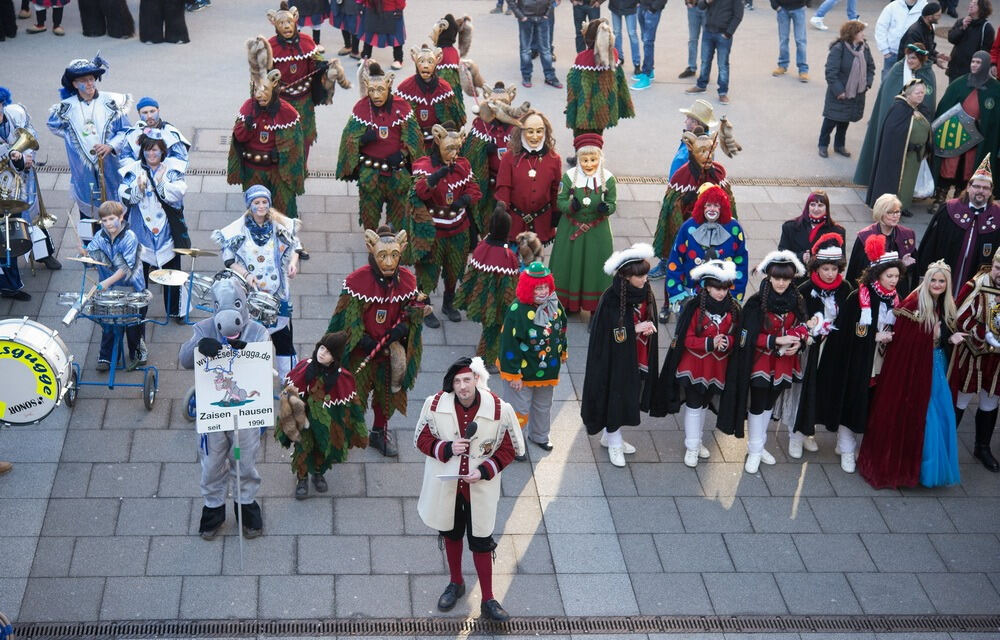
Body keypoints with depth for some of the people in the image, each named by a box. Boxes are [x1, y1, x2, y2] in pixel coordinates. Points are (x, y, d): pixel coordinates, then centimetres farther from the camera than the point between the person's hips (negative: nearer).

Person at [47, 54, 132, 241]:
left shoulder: (112, 102, -3)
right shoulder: (67, 107, 2)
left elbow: (125, 131, -1)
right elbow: (53, 125, 22)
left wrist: (110, 146, -18)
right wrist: (73, 138, 12)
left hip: (111, 170, -1)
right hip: (83, 175, 1)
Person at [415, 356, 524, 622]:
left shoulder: (499, 410, -18)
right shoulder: (435, 405, -14)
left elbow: (508, 450, -7)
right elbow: (421, 439, -3)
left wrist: (484, 471, -21)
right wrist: (447, 448, -22)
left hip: (480, 488, -2)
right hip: (445, 485, 2)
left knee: (481, 542, 6)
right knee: (451, 534, 22)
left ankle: (488, 601, 21)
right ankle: (456, 584, 46)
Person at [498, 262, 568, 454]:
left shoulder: (554, 305, -6)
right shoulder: (517, 311, -27)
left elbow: (561, 330, 12)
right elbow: (509, 344, -23)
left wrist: (561, 353, 20)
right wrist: (513, 374, -20)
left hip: (548, 371, 7)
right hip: (523, 372, -7)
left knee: (544, 405, 25)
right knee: (520, 409, 6)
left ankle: (539, 436, 49)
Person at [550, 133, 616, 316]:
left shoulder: (608, 178, -8)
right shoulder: (569, 176, -8)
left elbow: (613, 203, -5)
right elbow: (560, 201, -6)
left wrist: (606, 208, -29)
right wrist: (571, 206, -29)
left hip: (597, 232, 0)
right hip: (571, 230, 0)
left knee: (594, 266, 8)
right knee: (569, 263, 10)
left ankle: (591, 304, 23)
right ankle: (567, 301, 27)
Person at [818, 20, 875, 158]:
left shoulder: (864, 48, 0)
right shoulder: (838, 49, -21)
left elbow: (870, 67, 13)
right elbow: (831, 72, -22)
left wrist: (868, 83, 1)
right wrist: (838, 91, -22)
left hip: (857, 94, 6)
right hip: (838, 94, -6)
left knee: (845, 120, 18)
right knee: (831, 120, 4)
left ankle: (840, 145, 32)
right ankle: (823, 145, 22)